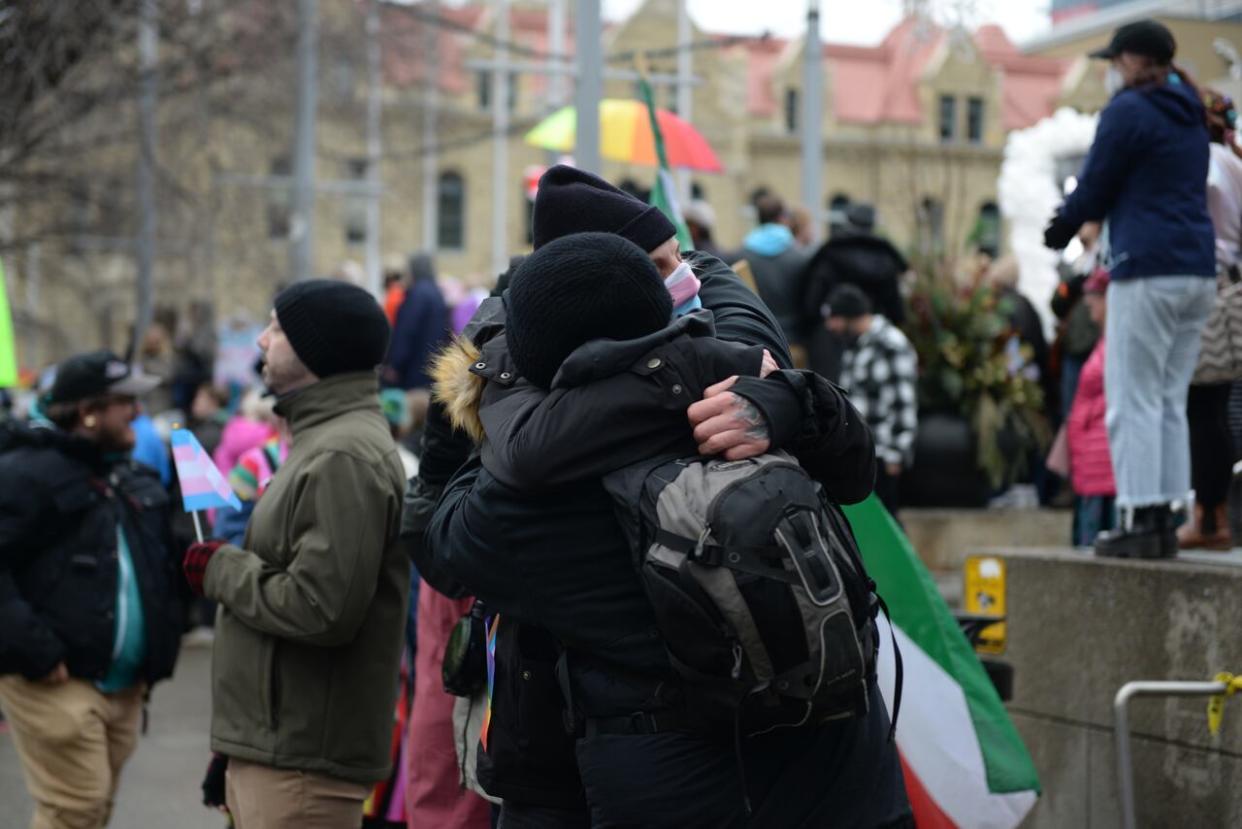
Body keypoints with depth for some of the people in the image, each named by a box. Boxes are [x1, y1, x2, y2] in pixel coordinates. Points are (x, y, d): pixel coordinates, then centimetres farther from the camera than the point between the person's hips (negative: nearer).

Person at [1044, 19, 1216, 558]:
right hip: (1197, 271, 8)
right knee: (1170, 402, 10)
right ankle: (1164, 521, 9)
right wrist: (1077, 219, 23)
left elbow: (1094, 189, -5)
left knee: (1134, 403, -6)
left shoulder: (1128, 110, -7)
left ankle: (1139, 521, -9)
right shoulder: (1190, 117, 19)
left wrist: (1059, 229, 13)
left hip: (1148, 273, -8)